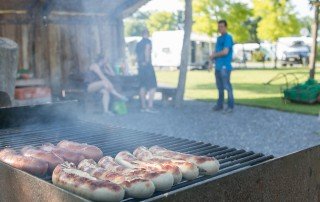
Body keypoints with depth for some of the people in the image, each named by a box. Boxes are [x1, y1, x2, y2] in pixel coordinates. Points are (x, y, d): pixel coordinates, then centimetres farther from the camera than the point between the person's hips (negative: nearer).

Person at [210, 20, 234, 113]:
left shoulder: (228, 37, -9)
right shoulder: (219, 38, 18)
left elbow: (225, 52, -19)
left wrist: (214, 55, -5)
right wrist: (213, 55, 0)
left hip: (225, 66, -9)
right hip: (218, 66, 9)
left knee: (227, 86, -6)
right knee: (220, 87, 13)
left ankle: (231, 106, -1)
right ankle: (220, 105, 21)